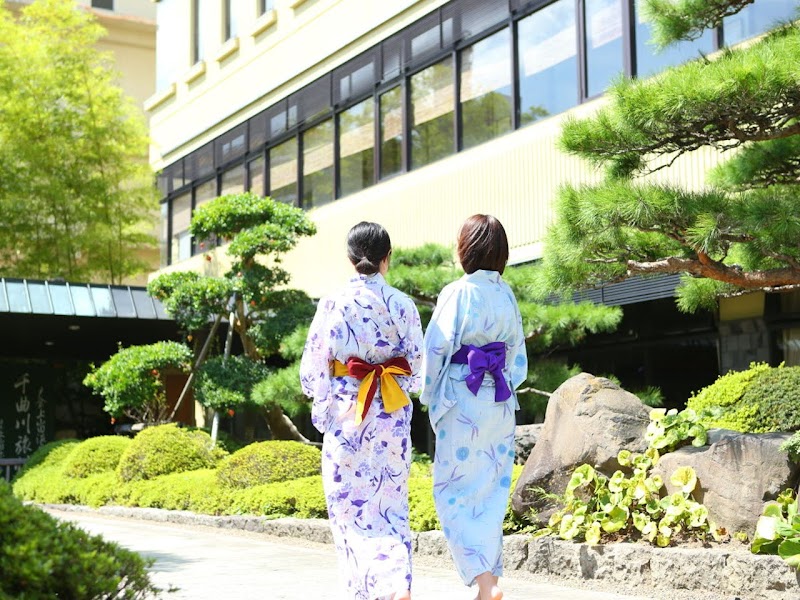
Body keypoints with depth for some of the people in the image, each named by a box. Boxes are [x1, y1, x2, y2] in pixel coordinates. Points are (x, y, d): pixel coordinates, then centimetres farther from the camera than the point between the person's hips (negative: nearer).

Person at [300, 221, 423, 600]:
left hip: (346, 412, -2)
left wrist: (321, 406, 12)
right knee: (391, 499, 9)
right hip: (392, 415, 2)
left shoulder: (334, 303, -6)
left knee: (349, 500, 9)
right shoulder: (402, 304, -2)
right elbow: (417, 366, 3)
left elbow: (314, 365, -4)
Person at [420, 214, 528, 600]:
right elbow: (517, 354, 13)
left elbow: (436, 348, -11)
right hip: (501, 404, 6)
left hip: (462, 402, -6)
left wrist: (429, 396, 3)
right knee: (492, 491, 12)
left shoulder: (458, 293, -11)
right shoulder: (507, 295, 8)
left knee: (454, 490, 1)